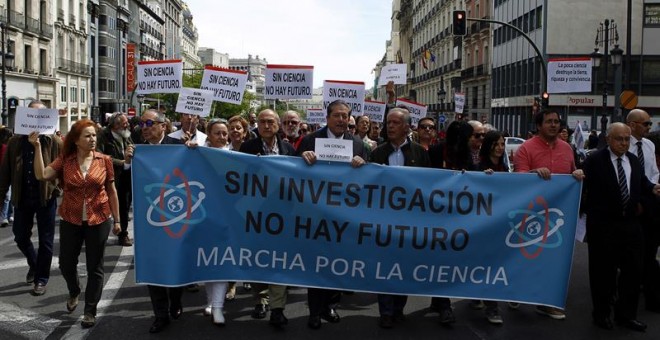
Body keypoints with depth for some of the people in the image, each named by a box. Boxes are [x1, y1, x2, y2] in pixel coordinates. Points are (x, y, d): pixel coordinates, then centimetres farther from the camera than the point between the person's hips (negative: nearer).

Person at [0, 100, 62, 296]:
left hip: (46, 198, -3)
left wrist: (58, 188, -20)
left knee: (45, 240, 5)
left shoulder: (54, 142, -6)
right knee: (20, 236, 13)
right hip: (22, 198, 3)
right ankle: (34, 264, 41)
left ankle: (41, 278, 19)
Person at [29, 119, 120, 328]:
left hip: (99, 220, -1)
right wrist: (37, 147, -17)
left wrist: (117, 219, 4)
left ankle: (90, 311, 19)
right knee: (66, 263, 12)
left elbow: (111, 191, 3)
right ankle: (74, 293, 44)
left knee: (95, 267, 5)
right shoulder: (64, 161, -2)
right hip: (70, 221, 1)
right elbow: (41, 175, -15)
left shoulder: (104, 160, -3)